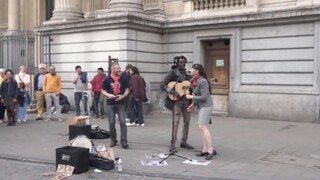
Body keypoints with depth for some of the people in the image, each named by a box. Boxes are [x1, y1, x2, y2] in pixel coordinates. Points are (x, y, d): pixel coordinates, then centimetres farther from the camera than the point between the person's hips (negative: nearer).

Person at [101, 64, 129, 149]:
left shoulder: (123, 79, 3)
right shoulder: (107, 79, -1)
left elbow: (127, 90, 7)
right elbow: (102, 90, 4)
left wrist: (123, 96, -12)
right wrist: (108, 95, -16)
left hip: (121, 103, 0)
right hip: (110, 104, 0)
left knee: (122, 122, -6)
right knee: (111, 123, 4)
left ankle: (124, 142, -4)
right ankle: (113, 140, 21)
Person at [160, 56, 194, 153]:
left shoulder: (188, 74, 13)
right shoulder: (173, 73, -3)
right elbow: (162, 85, -9)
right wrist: (169, 90, -25)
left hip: (186, 100, 6)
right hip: (176, 100, -6)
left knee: (187, 121, 10)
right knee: (176, 121, -11)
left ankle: (183, 142, 23)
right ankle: (173, 144, -8)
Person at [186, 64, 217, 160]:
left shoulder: (203, 82, -19)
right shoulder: (195, 80, 8)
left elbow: (204, 97, -21)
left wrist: (191, 97, -14)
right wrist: (193, 104, 18)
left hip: (206, 106, -10)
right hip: (202, 106, 10)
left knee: (203, 127, -13)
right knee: (201, 127, 8)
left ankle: (211, 150, -11)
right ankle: (205, 149, 10)